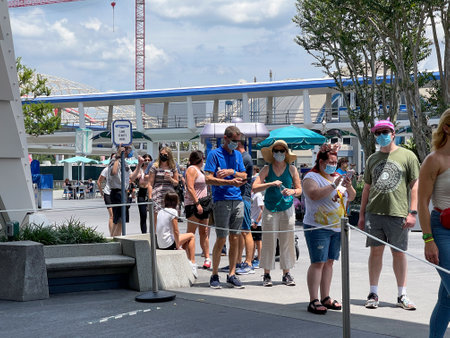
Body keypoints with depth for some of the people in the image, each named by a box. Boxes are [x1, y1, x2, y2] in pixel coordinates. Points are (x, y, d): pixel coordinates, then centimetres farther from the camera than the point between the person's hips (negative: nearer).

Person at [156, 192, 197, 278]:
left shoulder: (160, 212, 9)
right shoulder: (173, 211, -12)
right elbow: (176, 231, -14)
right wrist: (178, 246, -4)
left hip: (160, 245, 8)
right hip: (169, 244, -8)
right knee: (191, 236, 10)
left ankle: (189, 263, 30)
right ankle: (193, 264, 9)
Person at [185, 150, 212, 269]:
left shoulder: (200, 170, 21)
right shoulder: (192, 169, -8)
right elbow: (190, 188, -17)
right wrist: (197, 203, -23)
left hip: (202, 205, 9)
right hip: (193, 205, -9)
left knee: (204, 232, 8)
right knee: (191, 233, -8)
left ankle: (207, 258, 10)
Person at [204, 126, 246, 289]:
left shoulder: (238, 155, 16)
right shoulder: (214, 154, -2)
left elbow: (244, 176, 14)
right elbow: (209, 179, -10)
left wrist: (232, 172, -6)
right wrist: (230, 182, -20)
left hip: (237, 200, 5)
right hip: (221, 201, -5)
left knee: (234, 239, 6)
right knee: (221, 239, -5)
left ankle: (232, 275, 12)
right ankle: (214, 275, 6)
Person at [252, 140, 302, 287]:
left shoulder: (292, 169, 5)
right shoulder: (267, 169, 2)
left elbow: (299, 189, 7)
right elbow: (255, 187, -7)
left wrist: (292, 191, -14)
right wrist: (271, 184, -19)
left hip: (287, 209, 1)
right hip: (270, 209, -1)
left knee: (287, 241, 2)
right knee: (269, 241, -2)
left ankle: (286, 274, 11)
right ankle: (267, 275, 5)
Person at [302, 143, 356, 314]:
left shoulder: (338, 177, 16)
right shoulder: (312, 177, -5)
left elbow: (351, 197, 16)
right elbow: (314, 194, -24)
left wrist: (349, 186, -4)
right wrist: (334, 185, -25)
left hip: (337, 228, 7)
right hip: (318, 227, -7)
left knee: (329, 262, 9)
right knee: (318, 262, -10)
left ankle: (326, 298, 15)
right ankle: (313, 301, -9)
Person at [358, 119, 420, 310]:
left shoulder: (407, 156, 2)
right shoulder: (372, 159, 13)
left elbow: (415, 186, 0)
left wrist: (412, 212, -8)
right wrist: (362, 214, 13)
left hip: (398, 213, -3)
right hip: (374, 213, 3)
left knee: (399, 253, 4)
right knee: (376, 251, 4)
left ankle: (402, 295, 12)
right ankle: (373, 294, 11)